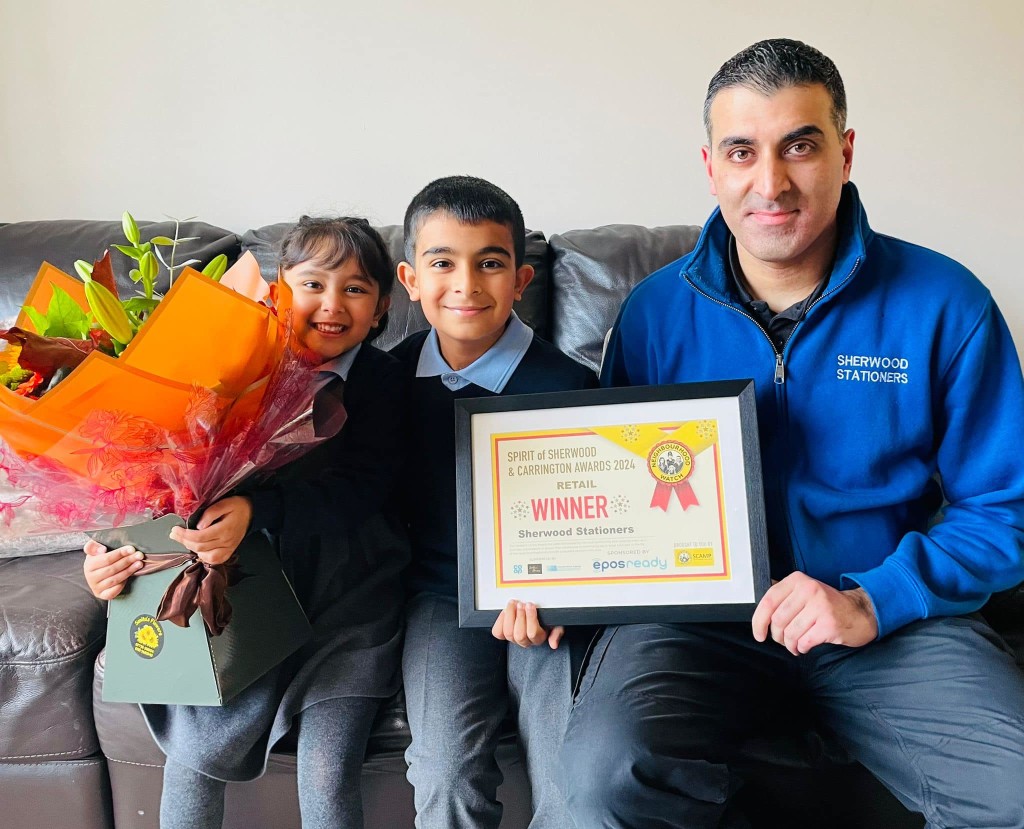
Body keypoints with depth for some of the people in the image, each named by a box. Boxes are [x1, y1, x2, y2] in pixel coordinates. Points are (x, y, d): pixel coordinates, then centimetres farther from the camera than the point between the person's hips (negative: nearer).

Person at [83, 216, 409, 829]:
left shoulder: (380, 380, -6)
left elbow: (363, 484, -20)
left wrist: (257, 512, -35)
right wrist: (116, 547, -13)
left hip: (348, 594, -2)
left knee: (328, 779, -5)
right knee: (193, 750, -4)